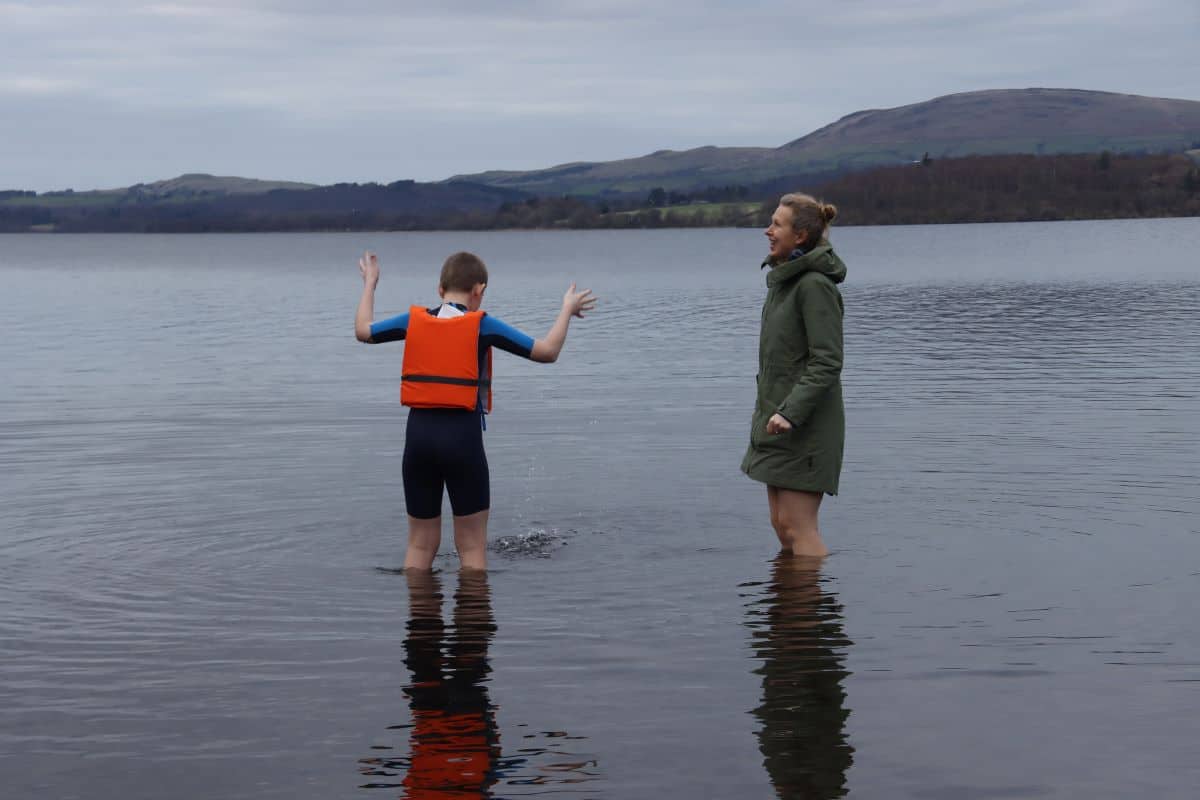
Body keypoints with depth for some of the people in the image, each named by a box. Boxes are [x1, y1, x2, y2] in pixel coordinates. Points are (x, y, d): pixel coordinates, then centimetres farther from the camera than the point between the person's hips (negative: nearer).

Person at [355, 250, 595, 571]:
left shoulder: (413, 320, 5)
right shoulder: (482, 325, -5)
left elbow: (362, 331, 22)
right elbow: (547, 351, -3)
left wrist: (369, 284, 36)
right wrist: (567, 310, 13)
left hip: (418, 435, 4)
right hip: (463, 436, -4)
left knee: (420, 544, 14)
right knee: (472, 547, 4)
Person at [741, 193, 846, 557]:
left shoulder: (815, 285, -16)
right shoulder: (785, 278, 13)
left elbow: (827, 362, -21)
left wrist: (791, 412, -27)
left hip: (805, 425, -10)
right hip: (778, 419, 10)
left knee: (797, 527, -8)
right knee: (782, 524, 12)